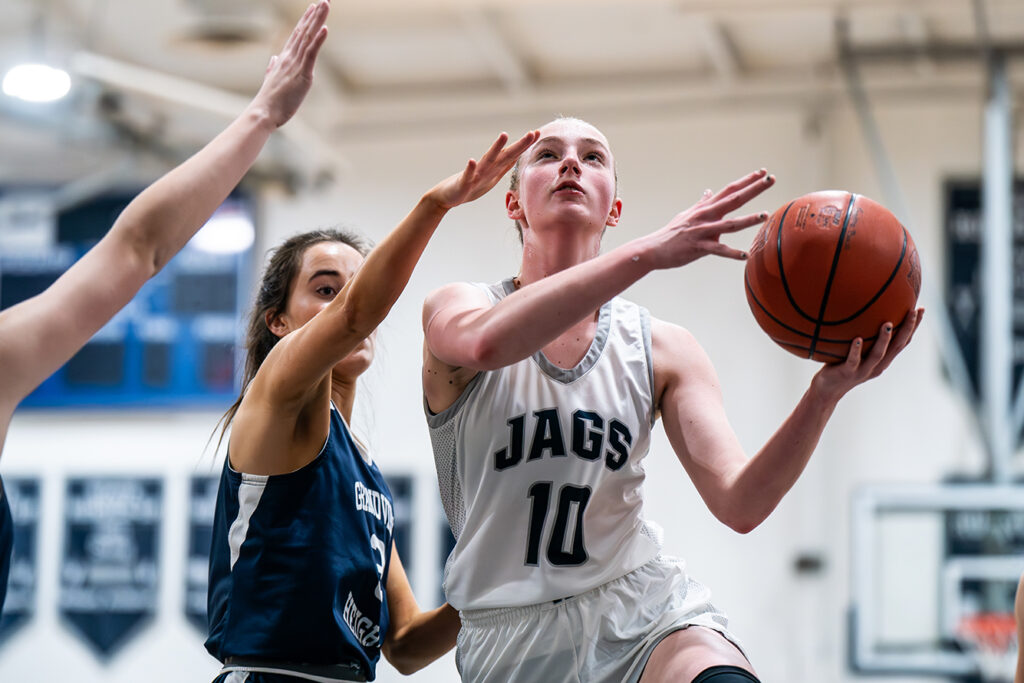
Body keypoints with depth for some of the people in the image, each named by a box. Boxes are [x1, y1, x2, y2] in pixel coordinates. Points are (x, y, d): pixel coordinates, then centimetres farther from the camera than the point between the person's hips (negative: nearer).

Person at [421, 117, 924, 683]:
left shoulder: (661, 350, 5)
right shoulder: (454, 308, -2)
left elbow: (739, 503, -6)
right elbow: (486, 342, -30)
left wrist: (826, 391, -22)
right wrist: (649, 252, -35)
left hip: (644, 613, 0)